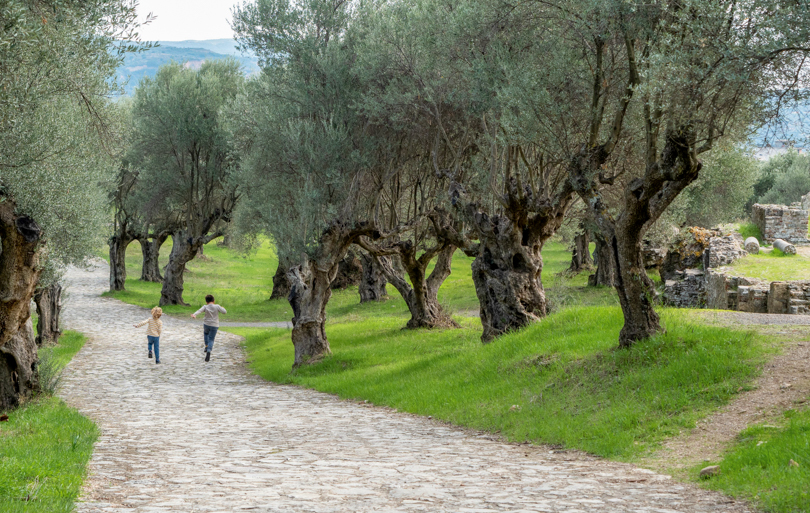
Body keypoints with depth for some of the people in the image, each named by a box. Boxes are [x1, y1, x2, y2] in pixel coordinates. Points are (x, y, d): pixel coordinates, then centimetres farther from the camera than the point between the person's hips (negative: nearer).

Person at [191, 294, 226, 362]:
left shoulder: (205, 307, -7)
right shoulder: (217, 306, -8)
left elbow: (199, 311, -23)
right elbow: (225, 312, -7)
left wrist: (194, 315, -41)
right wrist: (220, 308, 13)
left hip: (206, 324, 1)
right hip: (214, 326, -1)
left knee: (206, 333, 34)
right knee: (211, 340, 4)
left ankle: (207, 346, 24)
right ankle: (208, 351, -19)